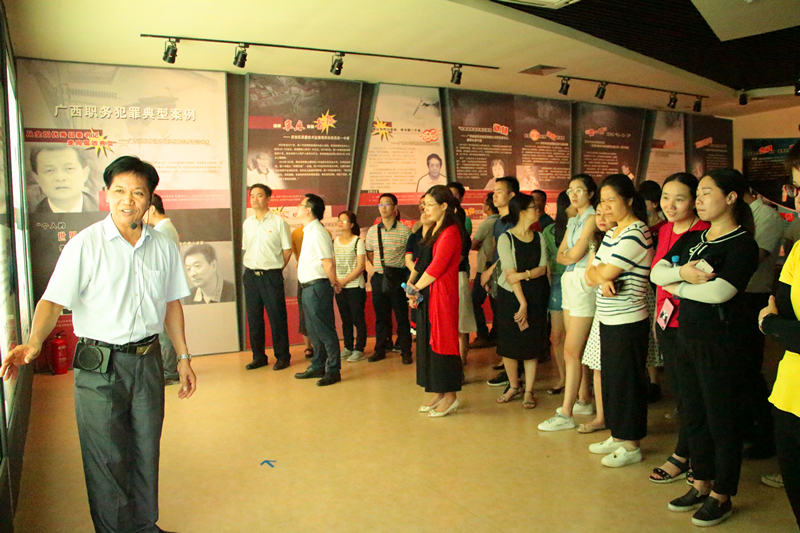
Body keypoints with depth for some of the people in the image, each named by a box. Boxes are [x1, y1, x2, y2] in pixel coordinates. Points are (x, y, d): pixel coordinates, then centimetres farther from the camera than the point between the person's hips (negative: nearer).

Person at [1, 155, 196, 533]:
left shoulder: (163, 246, 4)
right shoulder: (85, 244, -8)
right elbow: (53, 301, -15)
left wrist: (183, 358, 12)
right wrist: (33, 344, -33)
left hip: (148, 361, 4)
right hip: (99, 365, -3)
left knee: (146, 451, 14)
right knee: (106, 458, 5)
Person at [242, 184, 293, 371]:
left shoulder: (279, 222, -4)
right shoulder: (247, 223, 11)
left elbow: (287, 250, -1)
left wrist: (275, 270, 0)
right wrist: (252, 268, 8)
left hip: (271, 276, -5)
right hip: (250, 275, 5)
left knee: (277, 317, 0)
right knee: (253, 318, 9)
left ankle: (282, 356, 12)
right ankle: (258, 356, 20)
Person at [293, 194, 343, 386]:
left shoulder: (317, 232, -16)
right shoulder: (309, 231, 15)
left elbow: (329, 264, -21)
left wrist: (333, 283, -7)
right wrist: (333, 283, 15)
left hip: (318, 287, -10)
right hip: (308, 287, 10)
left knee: (325, 330, -2)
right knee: (313, 330, 17)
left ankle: (333, 371, 7)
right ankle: (317, 367, 30)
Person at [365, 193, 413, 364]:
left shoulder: (405, 231, -6)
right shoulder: (373, 231, 7)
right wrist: (378, 267, 11)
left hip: (398, 278, -4)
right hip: (379, 279, 4)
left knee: (402, 316, 2)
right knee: (381, 316, 12)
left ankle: (406, 351, 12)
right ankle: (380, 350, 23)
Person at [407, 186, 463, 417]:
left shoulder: (450, 232, -13)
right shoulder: (434, 229, 16)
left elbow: (436, 267, -17)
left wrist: (416, 288, -8)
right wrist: (412, 286, 2)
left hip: (442, 294, -9)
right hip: (427, 295, 9)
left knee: (442, 342, -3)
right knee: (428, 342, 11)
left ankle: (451, 396, 8)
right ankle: (439, 394, 21)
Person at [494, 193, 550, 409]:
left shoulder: (539, 238, 8)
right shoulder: (506, 238, -7)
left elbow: (543, 269, -1)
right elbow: (510, 274, -13)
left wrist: (524, 274, -19)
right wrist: (522, 303, -17)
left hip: (536, 296, 3)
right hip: (511, 295, -3)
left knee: (532, 343, 2)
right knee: (509, 342, 1)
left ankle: (529, 391, 12)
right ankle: (513, 386, 21)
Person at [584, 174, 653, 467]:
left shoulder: (636, 234, -17)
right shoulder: (611, 232, 12)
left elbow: (603, 273, -21)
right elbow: (591, 273, 6)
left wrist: (598, 273, -1)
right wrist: (602, 279, -13)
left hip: (627, 322, -9)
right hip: (609, 320, 9)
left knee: (627, 381, 2)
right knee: (610, 377, 17)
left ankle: (632, 445, 17)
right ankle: (617, 435, 32)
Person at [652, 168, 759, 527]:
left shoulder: (743, 244, -11)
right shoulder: (692, 238, 10)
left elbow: (719, 291, -23)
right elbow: (656, 272, 2)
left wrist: (678, 287, -9)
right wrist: (681, 272, -17)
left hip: (720, 343, -7)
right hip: (688, 336, 7)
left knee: (721, 419, 5)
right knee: (693, 415, 16)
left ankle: (721, 495, 21)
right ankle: (701, 484, 32)